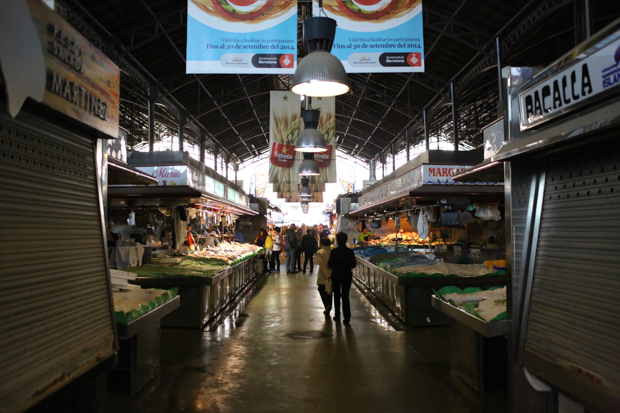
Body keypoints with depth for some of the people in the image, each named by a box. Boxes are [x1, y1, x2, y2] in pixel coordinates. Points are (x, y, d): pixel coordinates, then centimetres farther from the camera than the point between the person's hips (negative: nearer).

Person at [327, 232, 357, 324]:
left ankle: (337, 315, 20)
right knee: (345, 296, 8)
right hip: (347, 276, 2)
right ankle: (347, 317, 3)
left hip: (336, 276, -1)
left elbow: (330, 264, -11)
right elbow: (354, 264, -2)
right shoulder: (350, 251, -7)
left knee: (337, 295, 14)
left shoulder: (334, 251, -14)